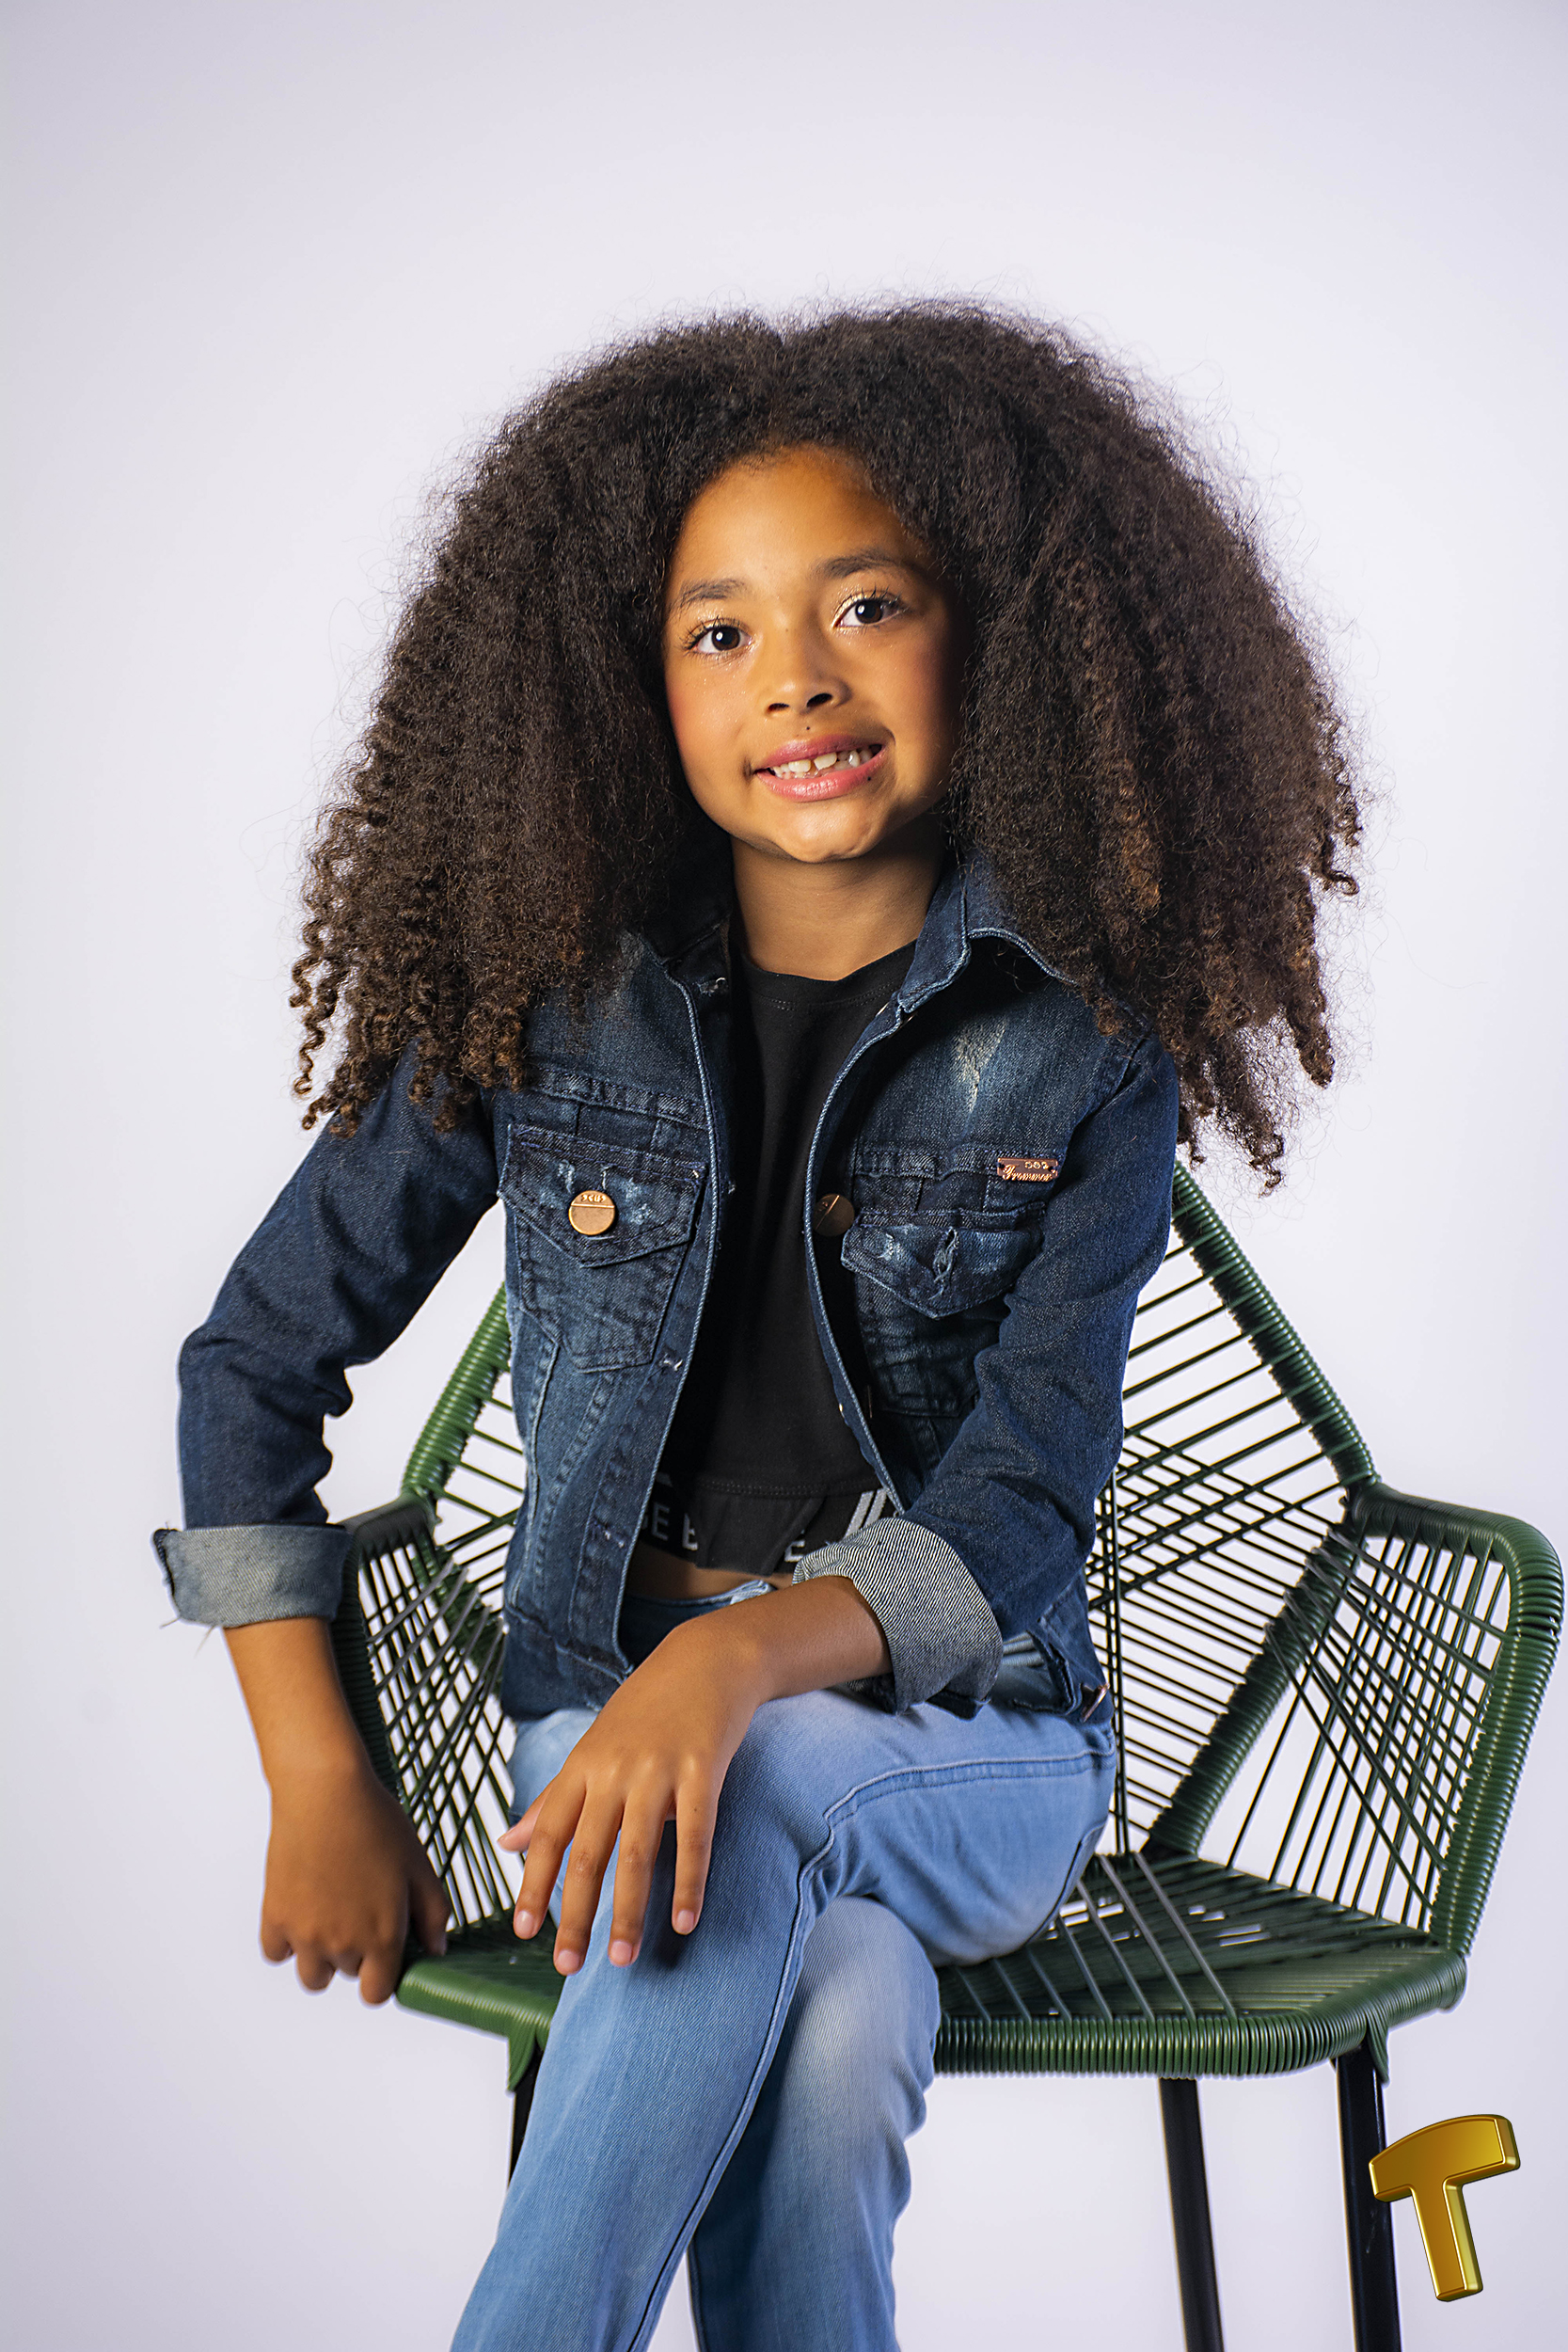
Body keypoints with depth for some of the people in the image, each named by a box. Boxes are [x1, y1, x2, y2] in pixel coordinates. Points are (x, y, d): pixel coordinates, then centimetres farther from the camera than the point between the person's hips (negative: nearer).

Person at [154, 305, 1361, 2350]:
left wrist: (742, 1661, -31)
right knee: (831, 2044, -32)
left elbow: (1017, 1520, -11)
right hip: (602, 1705, 1)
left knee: (754, 1798, -35)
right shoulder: (539, 1002, -3)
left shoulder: (1086, 1051, -6)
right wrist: (321, 1788, -2)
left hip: (965, 1744, 0)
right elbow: (254, 1365, 4)